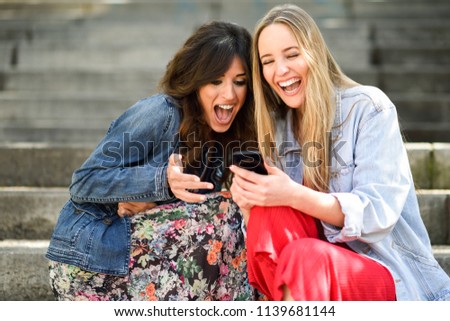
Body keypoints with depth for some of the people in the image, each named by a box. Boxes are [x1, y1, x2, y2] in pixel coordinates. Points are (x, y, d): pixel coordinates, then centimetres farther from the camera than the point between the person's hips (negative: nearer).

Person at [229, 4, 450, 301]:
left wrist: (294, 195, -31)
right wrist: (250, 198, -21)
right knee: (268, 213, -24)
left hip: (391, 273, -4)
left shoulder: (369, 107, -9)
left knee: (305, 255, -34)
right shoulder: (278, 125, 7)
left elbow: (379, 211, -18)